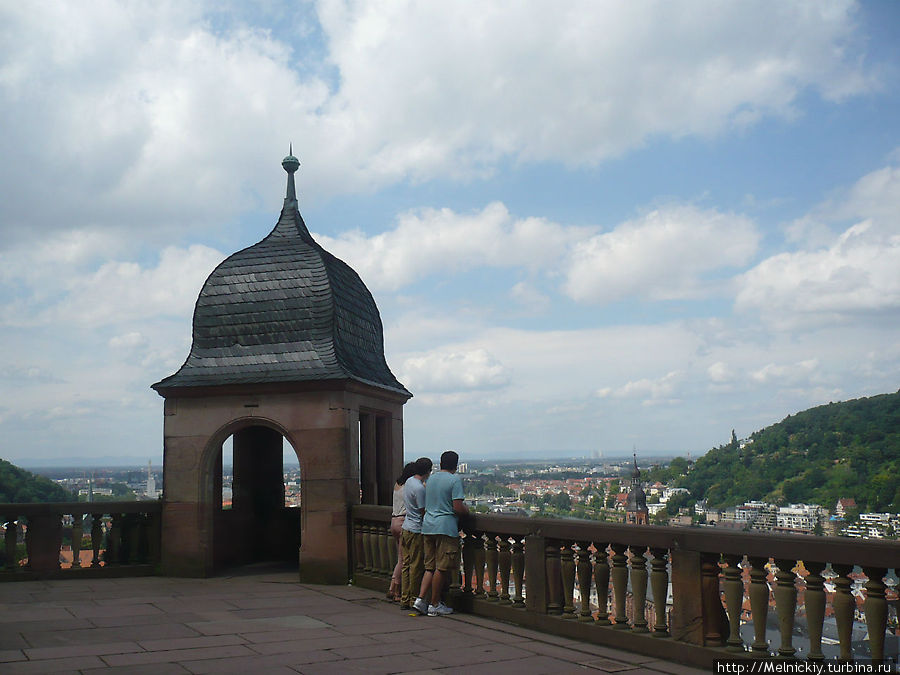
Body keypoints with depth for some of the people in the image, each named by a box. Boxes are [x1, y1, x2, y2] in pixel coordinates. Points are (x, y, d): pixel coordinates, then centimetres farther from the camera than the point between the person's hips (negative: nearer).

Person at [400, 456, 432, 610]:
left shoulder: (409, 481, 7)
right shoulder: (419, 489, -19)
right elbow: (424, 512, -16)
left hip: (405, 528, 9)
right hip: (416, 531, -9)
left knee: (406, 565, 11)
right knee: (417, 567, 0)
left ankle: (404, 599, 16)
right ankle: (414, 600, 7)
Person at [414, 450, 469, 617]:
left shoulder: (431, 479, 14)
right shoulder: (455, 480, -8)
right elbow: (458, 508, -15)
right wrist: (467, 510, 8)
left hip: (427, 526, 7)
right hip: (446, 528, -7)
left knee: (430, 566, 12)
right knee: (442, 568, 0)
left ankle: (420, 599, 2)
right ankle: (434, 605, 4)